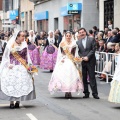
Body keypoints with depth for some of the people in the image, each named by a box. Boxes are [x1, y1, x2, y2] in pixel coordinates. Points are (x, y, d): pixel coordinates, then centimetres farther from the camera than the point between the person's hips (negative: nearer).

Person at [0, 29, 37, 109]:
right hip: (12, 67, -2)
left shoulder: (24, 45, 6)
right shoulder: (10, 45, -2)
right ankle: (11, 102, 0)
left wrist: (28, 65, 4)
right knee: (11, 83, -7)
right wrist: (8, 64, -7)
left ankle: (18, 101, 5)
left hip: (22, 67, 2)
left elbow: (26, 56, 13)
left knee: (21, 83, -4)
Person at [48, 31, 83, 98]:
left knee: (71, 76, -7)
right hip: (64, 61, 0)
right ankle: (66, 92, -4)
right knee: (63, 75, -10)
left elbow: (75, 53, 6)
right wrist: (61, 59, -8)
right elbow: (60, 53, 6)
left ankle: (70, 92, -2)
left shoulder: (74, 44, 7)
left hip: (71, 62, 1)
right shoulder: (62, 44, 6)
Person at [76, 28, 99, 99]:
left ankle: (95, 93, 0)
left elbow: (93, 49, -4)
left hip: (90, 61, -3)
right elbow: (78, 52, 8)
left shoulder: (91, 39, 2)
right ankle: (86, 93, 11)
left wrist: (87, 57, -12)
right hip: (82, 62, 3)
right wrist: (82, 57, -9)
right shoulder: (78, 42, 11)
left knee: (92, 77, -3)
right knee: (84, 78, 4)